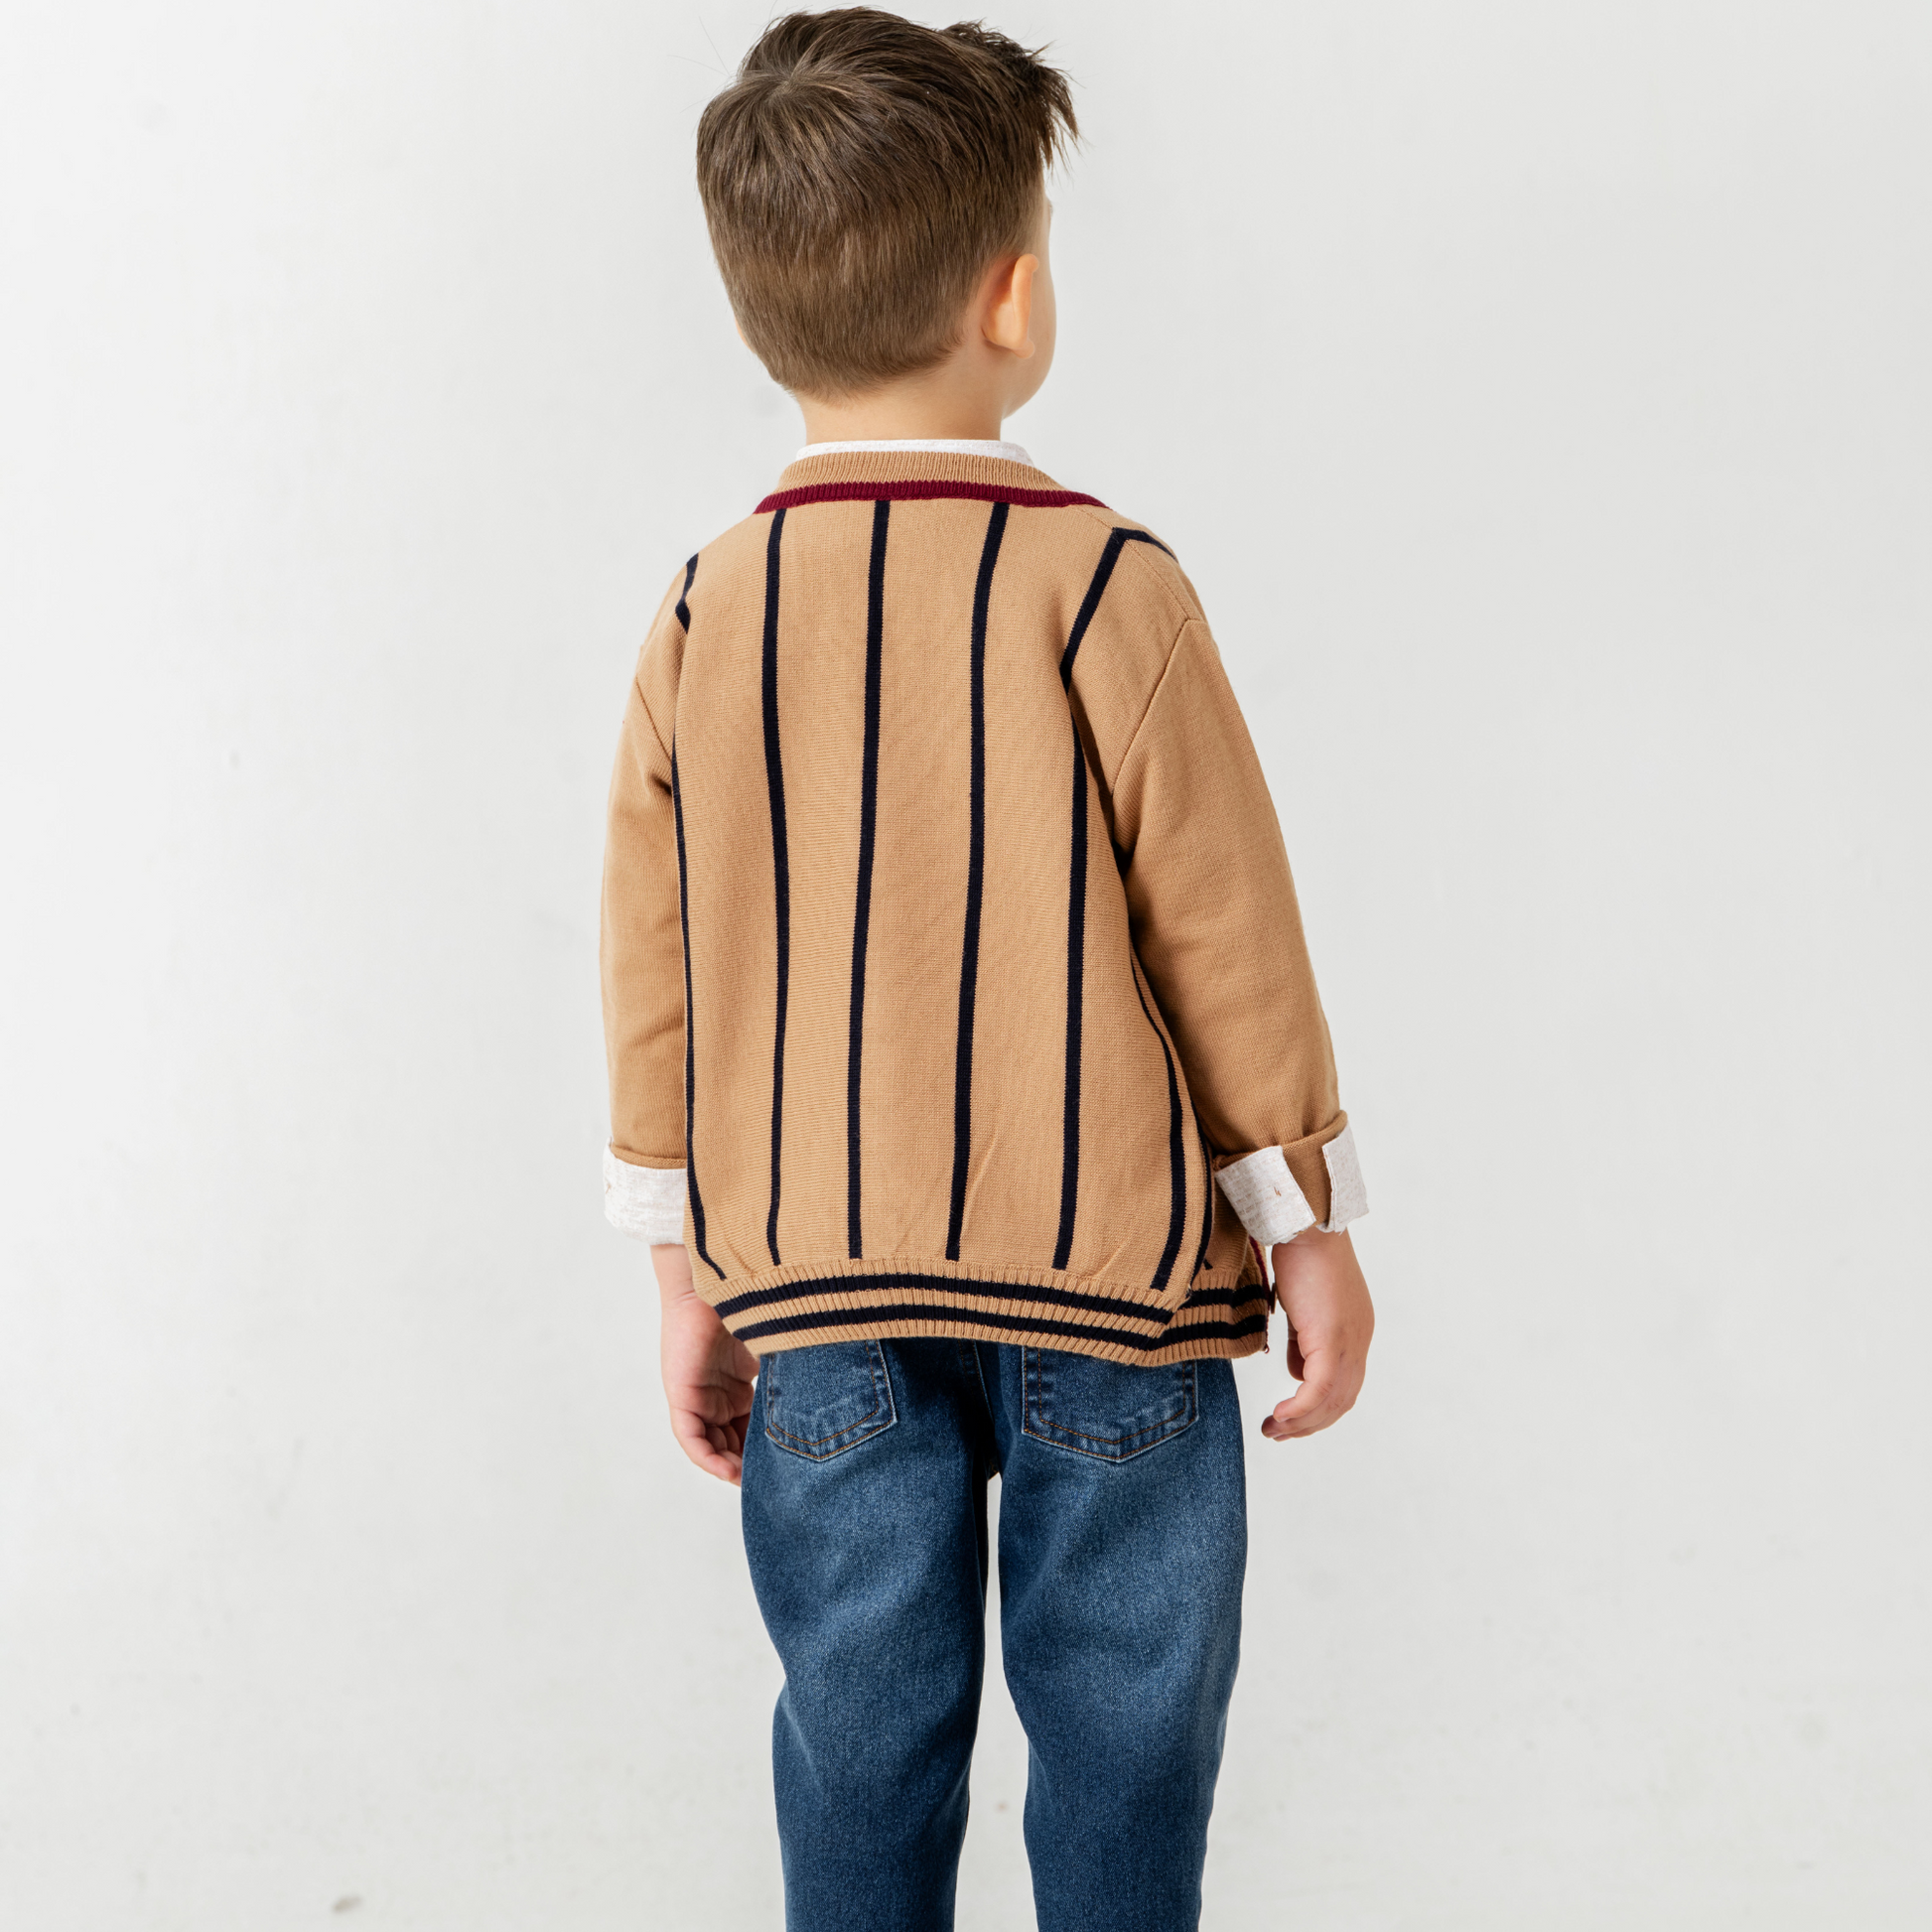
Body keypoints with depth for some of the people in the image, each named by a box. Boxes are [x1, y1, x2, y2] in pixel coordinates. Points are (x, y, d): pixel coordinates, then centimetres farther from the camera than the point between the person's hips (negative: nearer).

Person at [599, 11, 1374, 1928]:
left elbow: (654, 979, 3)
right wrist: (1307, 1229, 3)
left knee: (862, 1721, 15)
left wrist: (689, 1271, 13)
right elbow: (1227, 933, -8)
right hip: (1106, 1269, -3)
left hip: (813, 1279, 4)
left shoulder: (701, 618, -1)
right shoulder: (1106, 590, -12)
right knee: (1121, 1720, 12)